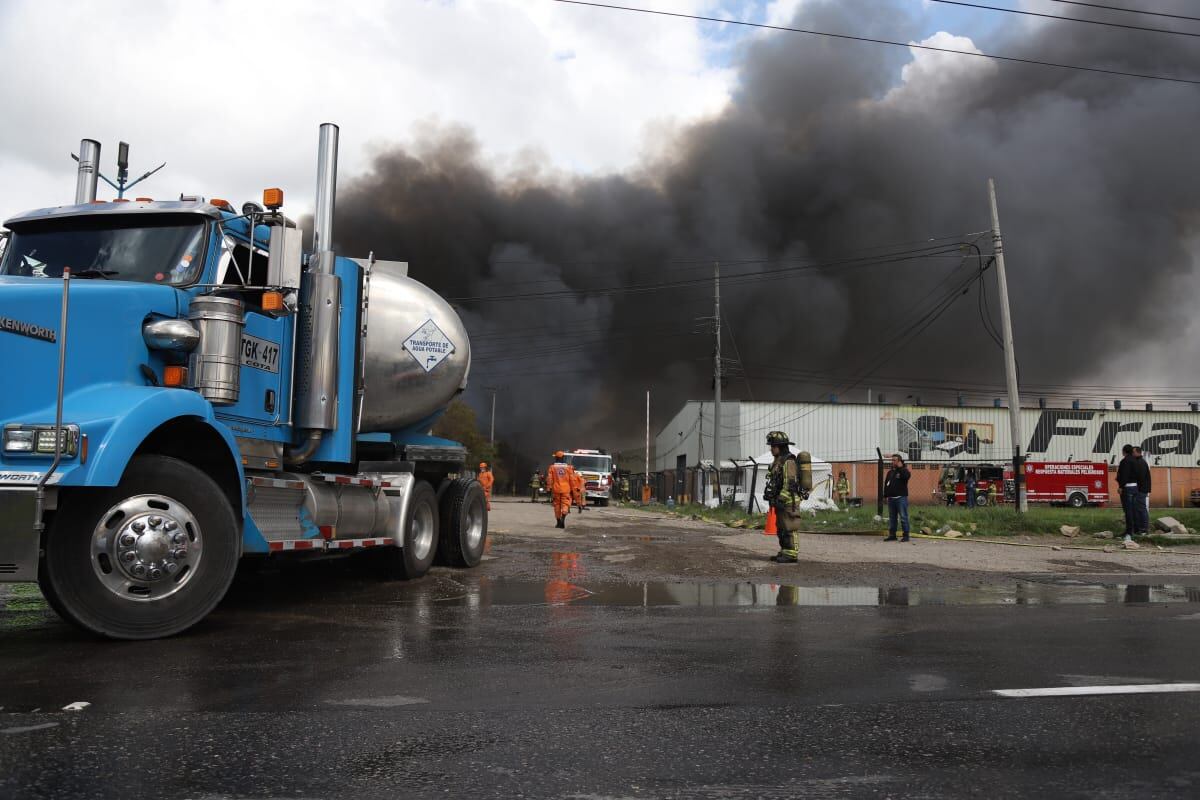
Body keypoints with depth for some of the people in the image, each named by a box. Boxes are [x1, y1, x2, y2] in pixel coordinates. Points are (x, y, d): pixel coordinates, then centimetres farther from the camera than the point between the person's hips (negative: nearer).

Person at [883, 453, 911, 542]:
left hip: (901, 498, -7)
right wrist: (885, 495, 14)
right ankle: (892, 535, 16)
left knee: (903, 517, -6)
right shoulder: (890, 472, 17)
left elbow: (907, 475, -26)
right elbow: (886, 484, 20)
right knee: (892, 518, 10)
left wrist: (900, 467, -21)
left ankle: (906, 536, -2)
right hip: (891, 498, 7)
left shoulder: (903, 470, -2)